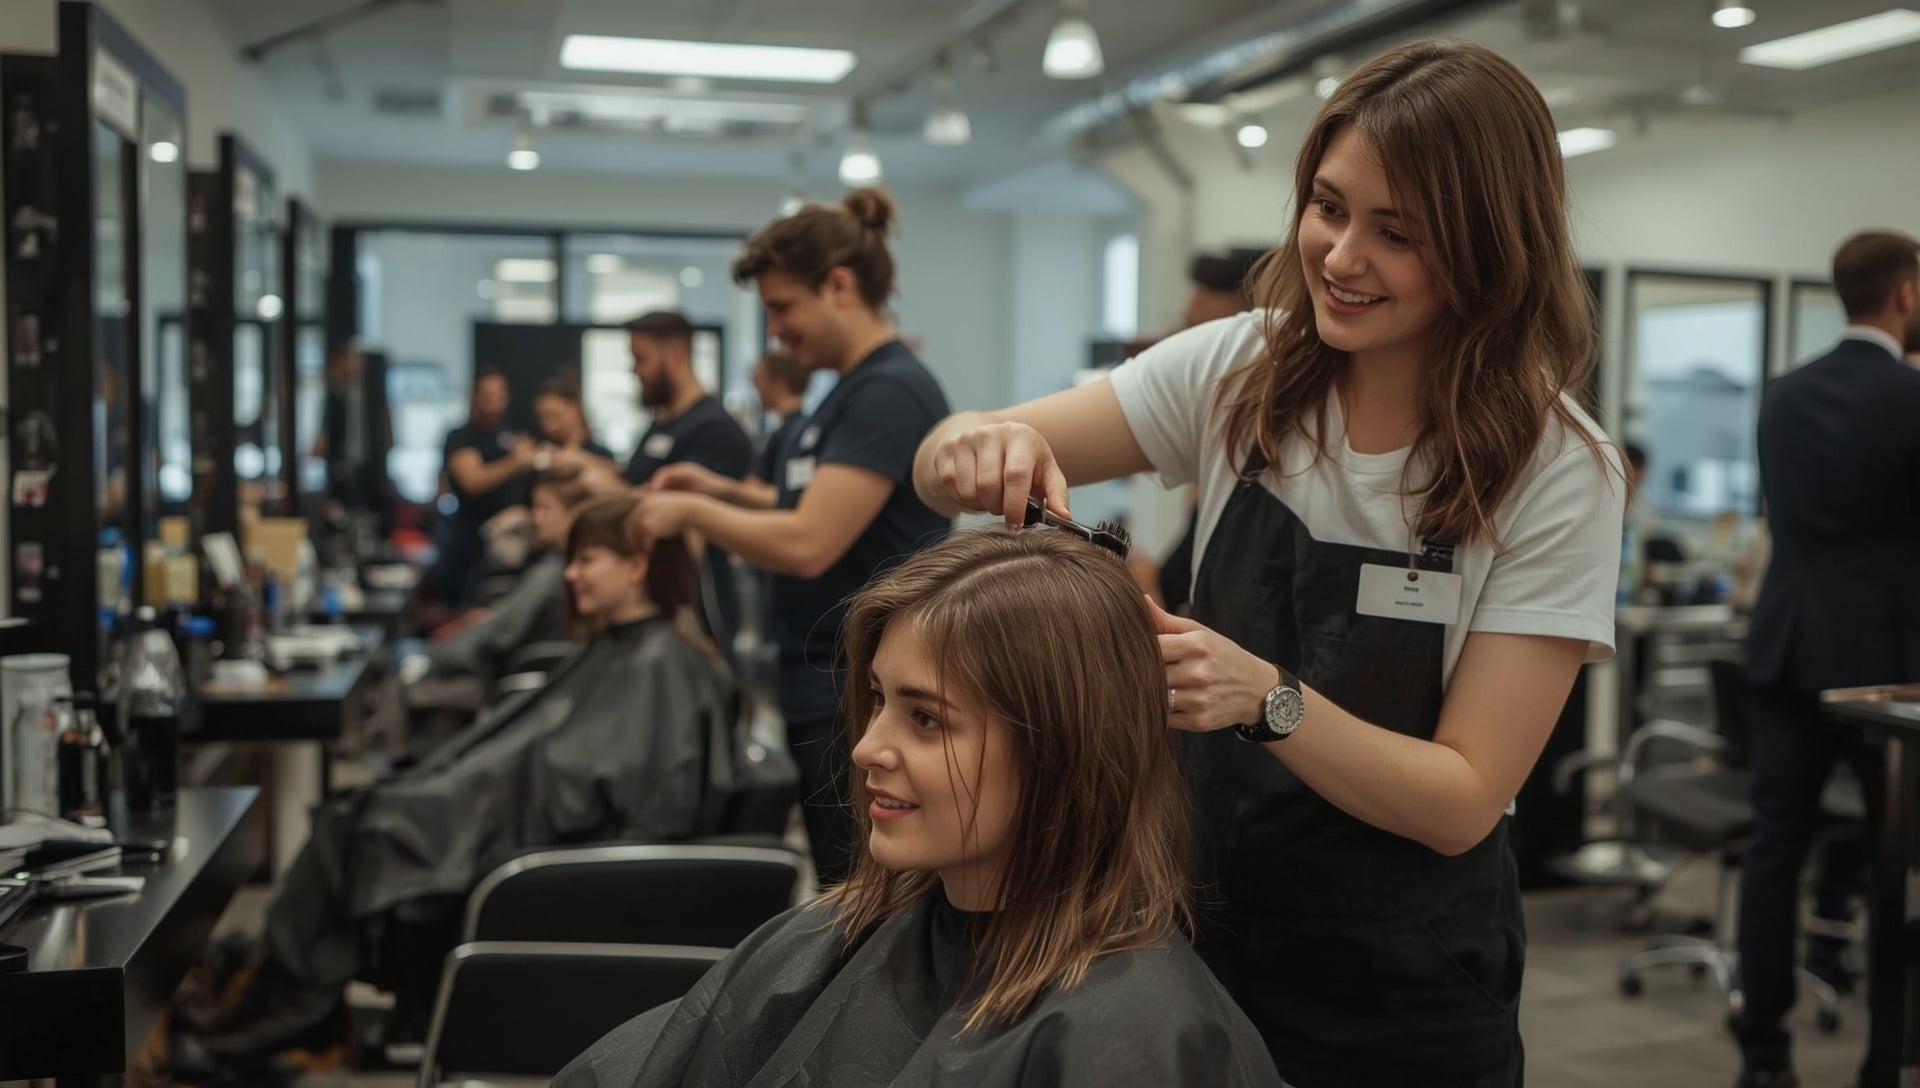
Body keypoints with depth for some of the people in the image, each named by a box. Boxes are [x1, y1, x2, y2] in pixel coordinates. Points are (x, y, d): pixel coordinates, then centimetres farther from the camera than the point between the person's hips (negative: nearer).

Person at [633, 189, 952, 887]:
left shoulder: (889, 392, -17)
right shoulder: (856, 388, 13)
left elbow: (808, 545, -23)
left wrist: (691, 513, -9)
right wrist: (725, 490, 13)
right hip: (825, 696, 10)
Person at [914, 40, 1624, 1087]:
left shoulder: (1558, 471, -16)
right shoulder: (1241, 368, -7)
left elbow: (1463, 803, -17)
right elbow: (949, 467, -5)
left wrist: (1268, 698, -33)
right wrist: (981, 448, -28)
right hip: (1197, 932, 3)